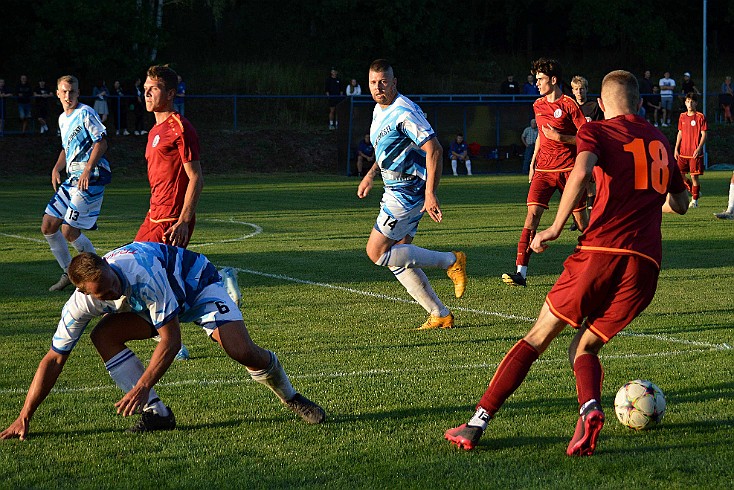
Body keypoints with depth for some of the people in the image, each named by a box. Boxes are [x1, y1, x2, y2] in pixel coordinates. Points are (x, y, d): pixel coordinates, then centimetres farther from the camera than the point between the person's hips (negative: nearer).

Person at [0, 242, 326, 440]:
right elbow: (54, 359, -17)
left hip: (197, 283, -6)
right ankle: (157, 414, -13)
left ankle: (291, 398, 4)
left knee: (241, 350, -25)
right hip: (152, 304, 6)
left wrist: (141, 388, -41)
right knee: (104, 336, -18)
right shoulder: (82, 302, -25)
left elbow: (171, 340, -37)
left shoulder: (142, 272, -42)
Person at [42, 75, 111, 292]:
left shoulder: (85, 113, -9)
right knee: (48, 227, 7)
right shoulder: (63, 118, 18)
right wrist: (56, 169, 14)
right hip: (72, 178, 9)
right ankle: (69, 272, 19)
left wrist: (88, 170, -23)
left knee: (69, 231, -13)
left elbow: (101, 142, -15)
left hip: (91, 178, -9)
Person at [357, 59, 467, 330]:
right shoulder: (380, 110, 12)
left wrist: (430, 193, -30)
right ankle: (440, 315, 13)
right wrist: (371, 174, 22)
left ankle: (451, 261, -3)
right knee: (398, 259, 9)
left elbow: (434, 149, -25)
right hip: (396, 191, 10)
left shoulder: (403, 112, -19)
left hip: (408, 191, -10)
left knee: (377, 252, -10)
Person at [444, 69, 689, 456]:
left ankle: (476, 425, 5)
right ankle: (590, 407, -17)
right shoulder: (660, 141, 23)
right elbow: (680, 204, 34)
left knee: (537, 338, 7)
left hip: (601, 251, -4)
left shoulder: (596, 131, 7)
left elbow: (582, 169, -16)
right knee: (584, 348, 16)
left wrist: (556, 227, -10)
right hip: (646, 265, 4)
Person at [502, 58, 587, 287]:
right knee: (533, 211, -13)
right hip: (544, 170, 4)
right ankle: (521, 272, -19)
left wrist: (560, 137, -17)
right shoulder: (538, 105, 13)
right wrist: (533, 162, 21)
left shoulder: (569, 105, -6)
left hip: (568, 169, -4)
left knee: (580, 218, 4)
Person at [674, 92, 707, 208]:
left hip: (695, 152, -5)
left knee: (694, 176, -3)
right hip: (683, 152, 5)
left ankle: (694, 200, 8)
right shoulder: (682, 117, 11)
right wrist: (676, 149, 10)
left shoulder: (700, 117, -4)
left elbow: (704, 135, -6)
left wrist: (699, 148, -16)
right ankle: (694, 191, 23)